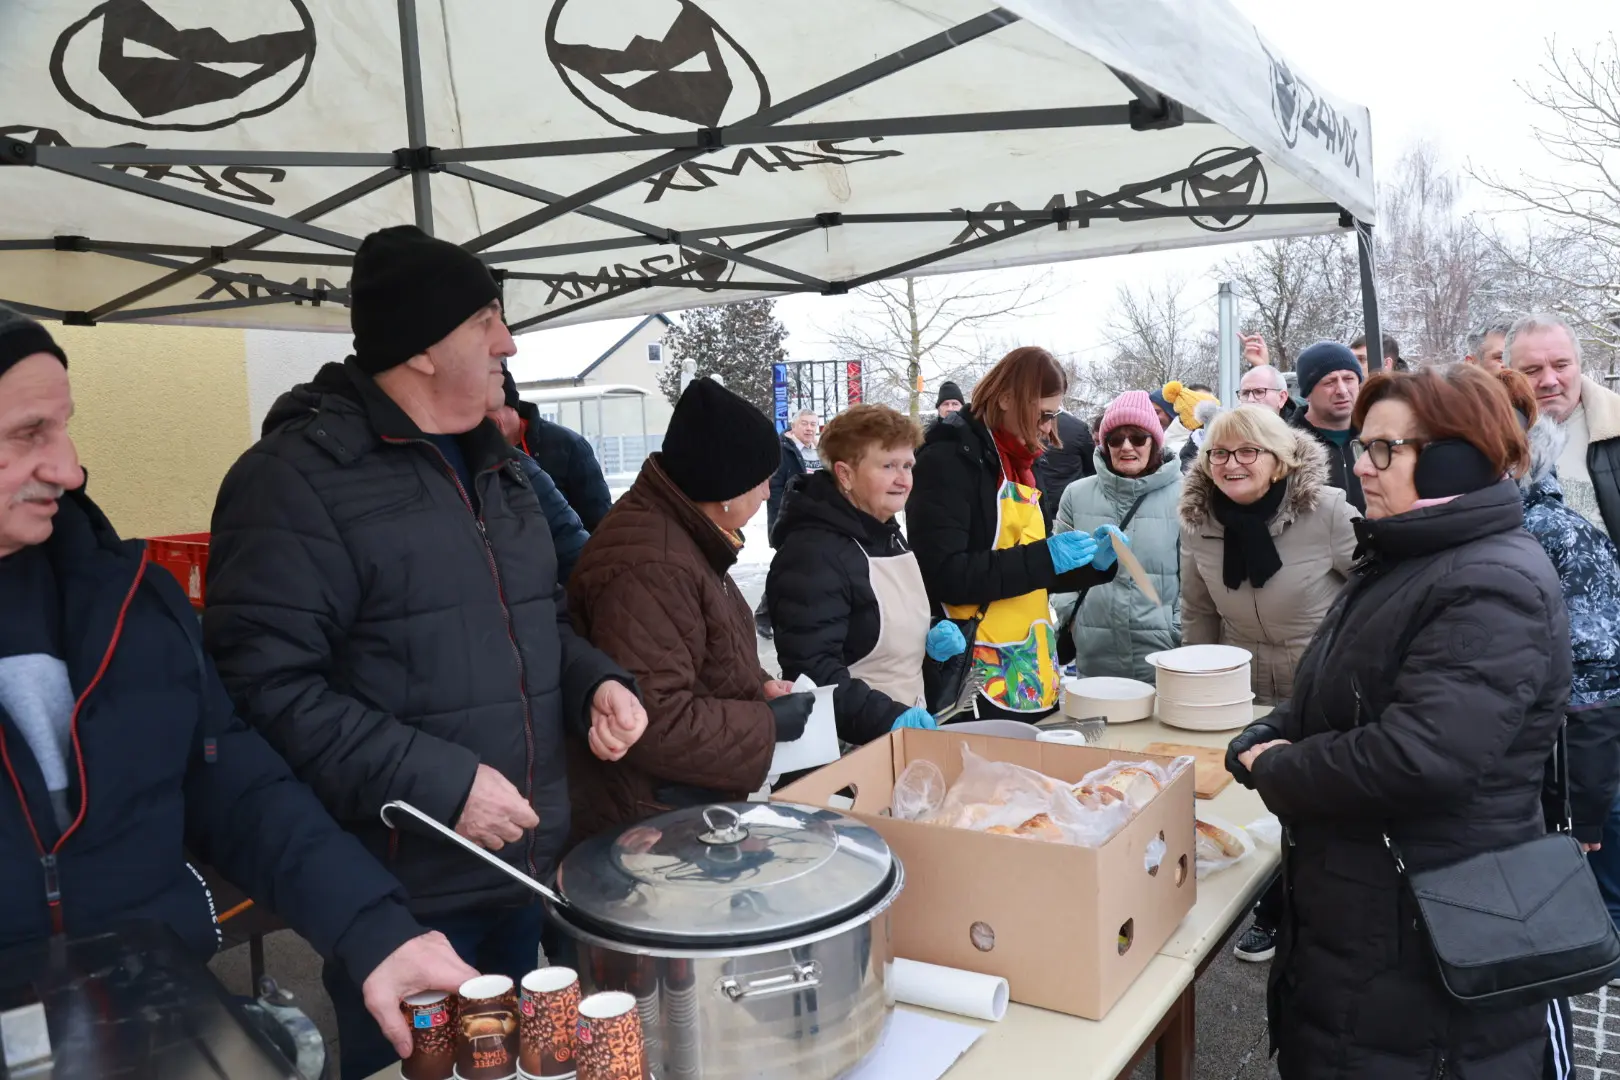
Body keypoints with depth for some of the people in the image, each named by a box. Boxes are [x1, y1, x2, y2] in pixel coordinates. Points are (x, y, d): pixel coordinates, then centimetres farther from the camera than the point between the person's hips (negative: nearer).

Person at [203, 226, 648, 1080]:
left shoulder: (494, 463, 11)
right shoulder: (297, 478, -16)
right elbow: (264, 687, -23)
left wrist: (594, 683, 0)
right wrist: (437, 784, -24)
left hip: (525, 867, 8)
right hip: (400, 896, -8)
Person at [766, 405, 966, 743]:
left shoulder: (889, 535, 10)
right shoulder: (812, 554, -18)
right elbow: (811, 670, -25)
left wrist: (932, 639, 4)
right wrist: (886, 718, -30)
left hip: (910, 726, 8)